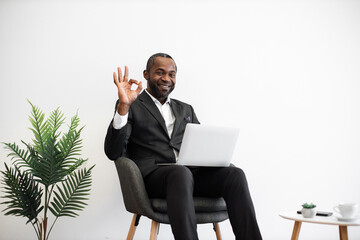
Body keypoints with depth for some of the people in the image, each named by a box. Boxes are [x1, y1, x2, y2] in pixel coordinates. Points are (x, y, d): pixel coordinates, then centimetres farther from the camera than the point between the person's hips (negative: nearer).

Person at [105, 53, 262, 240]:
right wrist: (123, 106, -15)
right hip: (153, 175, -5)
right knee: (181, 172, -38)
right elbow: (113, 152, -3)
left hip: (191, 172, 5)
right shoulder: (132, 107, 10)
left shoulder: (186, 110, 27)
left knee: (234, 174, -24)